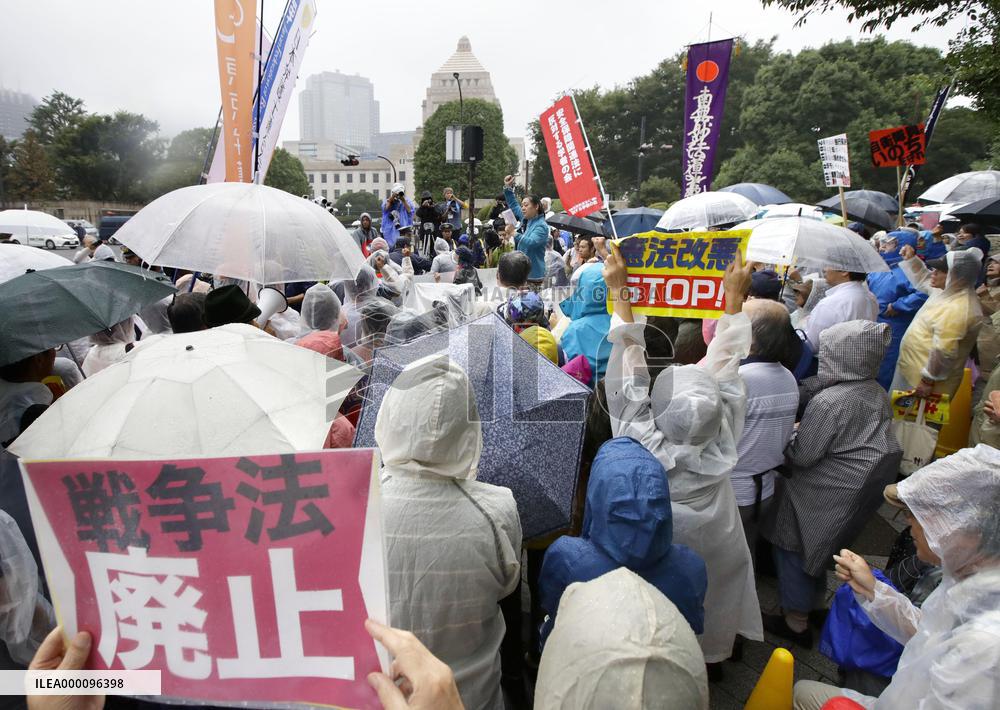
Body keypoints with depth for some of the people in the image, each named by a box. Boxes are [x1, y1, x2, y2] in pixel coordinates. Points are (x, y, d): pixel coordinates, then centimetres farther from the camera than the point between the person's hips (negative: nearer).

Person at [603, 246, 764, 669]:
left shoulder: (642, 441, -34)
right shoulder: (722, 440, -28)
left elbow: (629, 375, -28)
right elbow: (724, 366, -19)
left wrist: (619, 293, -23)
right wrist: (734, 296, -9)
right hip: (714, 553, 3)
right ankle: (712, 656, 54)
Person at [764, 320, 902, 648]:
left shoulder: (828, 402, -28)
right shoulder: (878, 394, -2)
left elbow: (802, 456, -21)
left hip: (826, 496, -8)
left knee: (793, 548, 10)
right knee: (817, 548, 25)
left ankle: (796, 622, 23)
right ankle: (812, 603, 45)